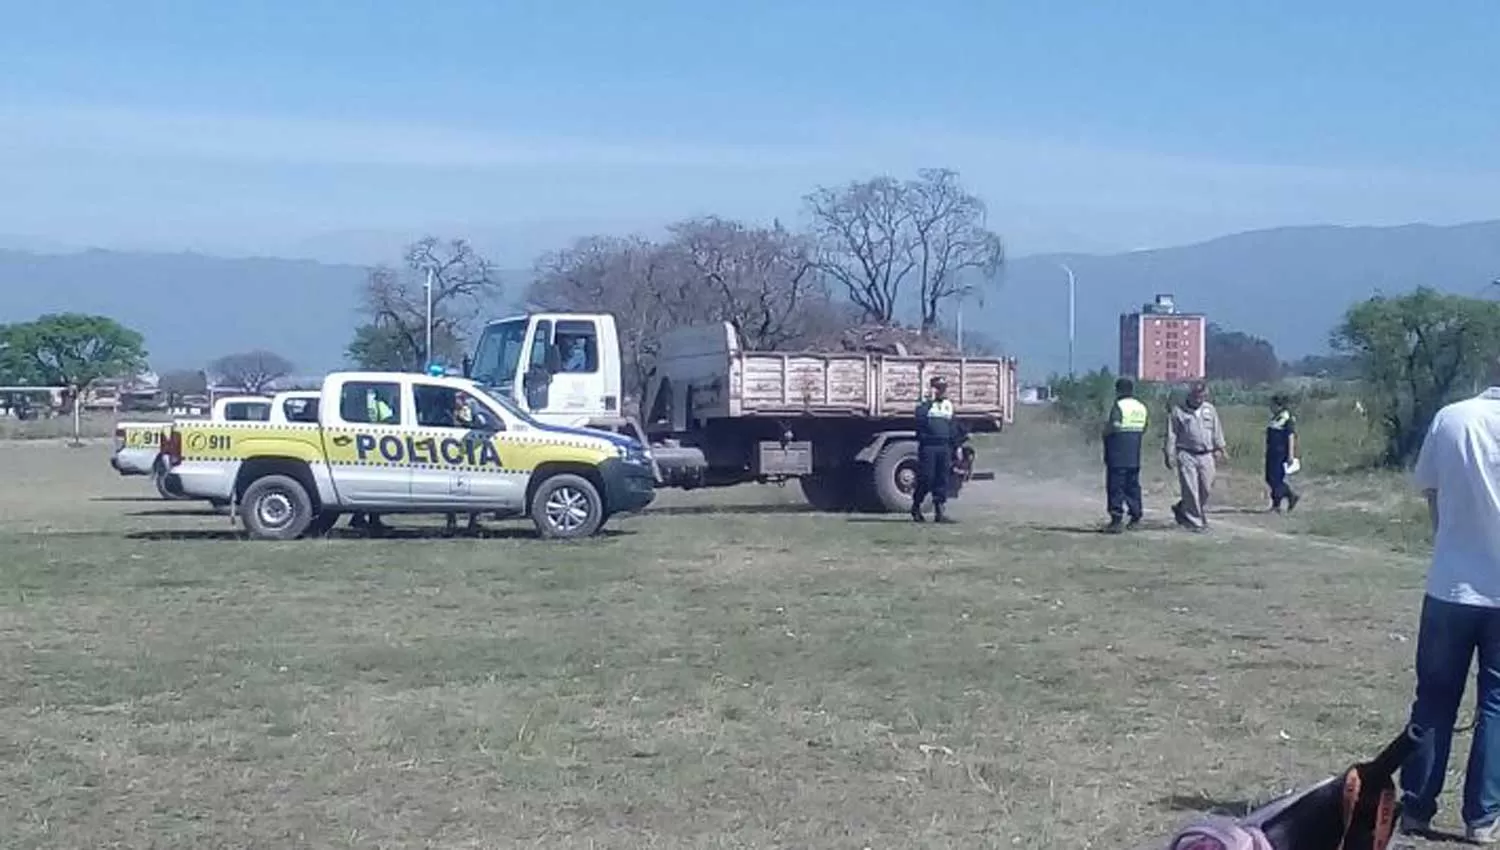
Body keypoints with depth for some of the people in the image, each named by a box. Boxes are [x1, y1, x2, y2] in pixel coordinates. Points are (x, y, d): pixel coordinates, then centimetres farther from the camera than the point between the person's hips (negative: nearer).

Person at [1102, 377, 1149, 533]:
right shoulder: (1142, 408, 11)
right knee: (1132, 485, 16)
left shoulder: (1119, 406, -12)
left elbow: (1109, 430, -17)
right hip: (1134, 455, 7)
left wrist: (1105, 428, 4)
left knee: (1115, 487, -4)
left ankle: (1117, 520, -8)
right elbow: (1143, 430, 14)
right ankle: (1135, 517, 20)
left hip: (1118, 456, -7)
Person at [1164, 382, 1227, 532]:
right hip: (1186, 455, -4)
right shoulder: (1178, 411, 3)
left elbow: (1217, 430, 18)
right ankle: (1194, 522, 1)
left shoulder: (1210, 410, 14)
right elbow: (1171, 435, 2)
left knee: (1206, 489, 3)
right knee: (1190, 490, -7)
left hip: (1206, 456, 4)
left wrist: (1219, 448, 8)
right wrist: (1170, 455, -2)